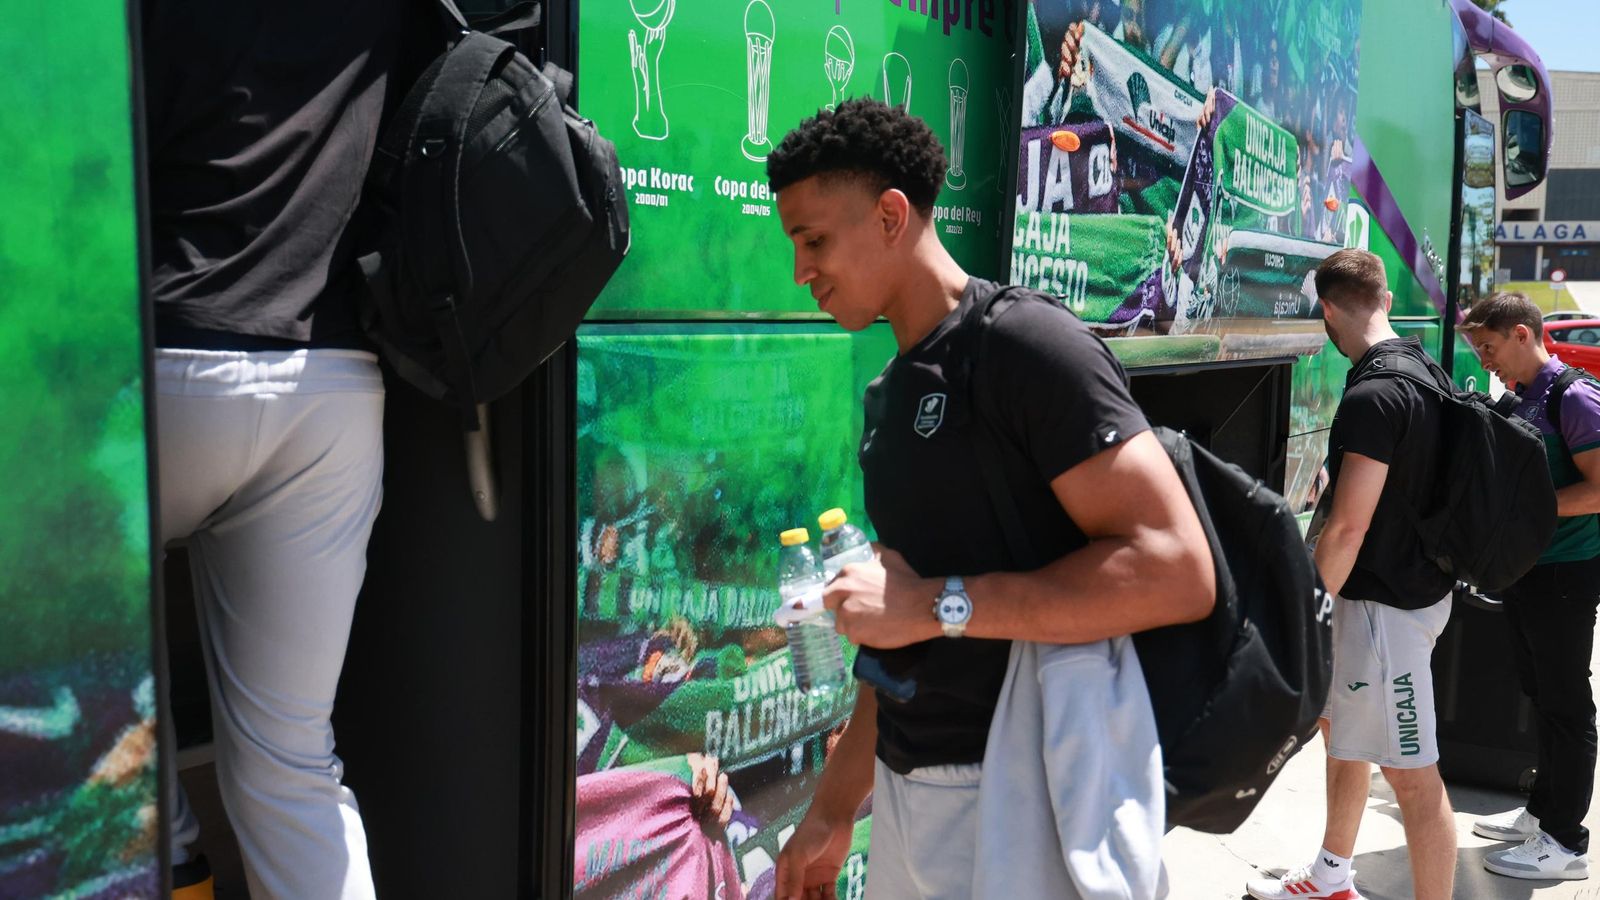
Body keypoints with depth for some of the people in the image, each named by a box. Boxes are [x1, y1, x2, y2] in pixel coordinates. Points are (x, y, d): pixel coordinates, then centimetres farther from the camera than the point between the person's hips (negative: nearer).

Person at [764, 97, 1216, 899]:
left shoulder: (1025, 343, -14)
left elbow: (1178, 571, -24)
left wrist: (941, 604, -21)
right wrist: (833, 808, 14)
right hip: (905, 788, 8)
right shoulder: (890, 395, 12)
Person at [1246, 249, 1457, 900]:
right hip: (1414, 580, 11)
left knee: (1411, 772, -2)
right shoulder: (1423, 372, 7)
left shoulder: (1372, 395, -23)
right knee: (1338, 724, 23)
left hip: (1385, 603, -11)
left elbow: (1347, 527, -23)